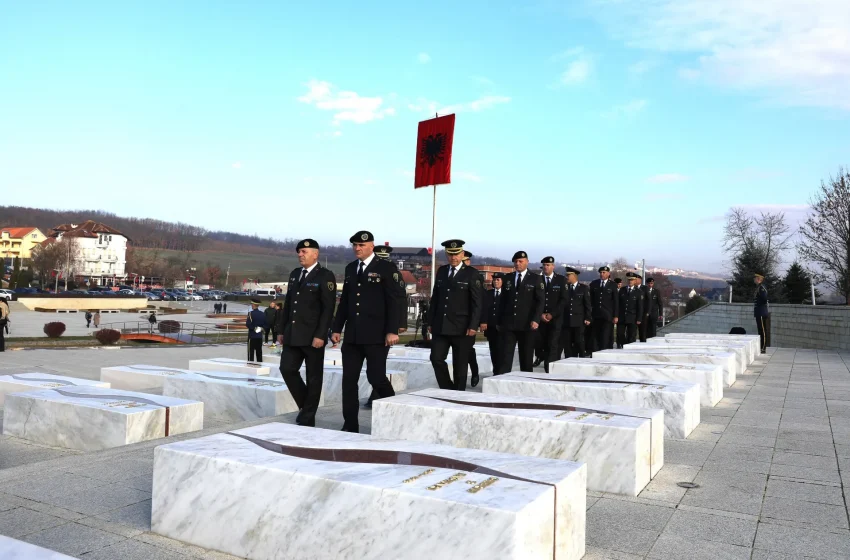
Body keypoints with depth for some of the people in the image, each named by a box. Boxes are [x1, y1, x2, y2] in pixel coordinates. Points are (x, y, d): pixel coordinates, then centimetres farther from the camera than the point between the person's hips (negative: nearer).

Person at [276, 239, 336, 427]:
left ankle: (307, 418, 12)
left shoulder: (325, 276, -7)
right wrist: (281, 330, 14)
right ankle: (305, 405, 21)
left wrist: (320, 335, -19)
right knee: (287, 369, 1)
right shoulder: (295, 274, 15)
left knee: (313, 377, 3)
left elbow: (328, 308, -13)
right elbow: (287, 304, 18)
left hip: (313, 336, -6)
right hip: (293, 335, 7)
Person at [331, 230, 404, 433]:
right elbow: (344, 301, 17)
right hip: (352, 335, 6)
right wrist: (337, 328, 12)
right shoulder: (350, 268, 14)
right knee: (349, 379, 4)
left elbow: (394, 301, -8)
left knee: (376, 377, -4)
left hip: (376, 335, -6)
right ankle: (350, 425, 13)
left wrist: (392, 330, -15)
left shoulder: (385, 268, -4)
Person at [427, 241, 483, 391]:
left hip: (461, 327, -4)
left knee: (460, 364, 4)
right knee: (436, 358, -2)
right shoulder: (441, 271, 11)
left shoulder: (471, 274, -4)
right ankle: (447, 389, 15)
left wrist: (473, 325, -14)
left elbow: (476, 302, -7)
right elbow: (435, 298, 14)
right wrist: (430, 321, 10)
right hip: (440, 326, 4)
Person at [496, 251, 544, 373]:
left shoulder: (535, 279, 2)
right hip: (508, 323, 2)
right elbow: (503, 300, 13)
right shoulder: (508, 278, 12)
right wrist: (498, 321, 9)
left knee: (526, 357, 6)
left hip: (527, 324, -2)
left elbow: (540, 301, -4)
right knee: (506, 356, -5)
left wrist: (536, 320, -16)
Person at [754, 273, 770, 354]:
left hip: (761, 313, -10)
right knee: (761, 331, 12)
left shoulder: (761, 288, -15)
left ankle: (763, 349, -4)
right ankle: (762, 348, 17)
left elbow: (764, 299, -22)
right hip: (759, 313, 10)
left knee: (762, 331, -6)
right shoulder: (758, 287, 15)